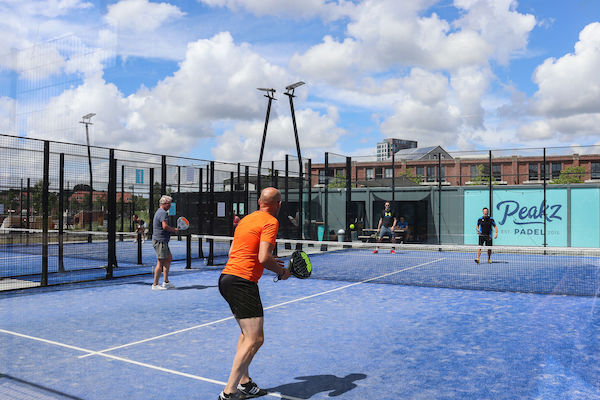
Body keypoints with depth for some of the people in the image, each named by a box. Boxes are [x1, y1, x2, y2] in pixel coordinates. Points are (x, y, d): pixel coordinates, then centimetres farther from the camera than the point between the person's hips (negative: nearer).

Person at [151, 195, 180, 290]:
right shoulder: (163, 213, -14)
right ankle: (155, 285, 1)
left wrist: (172, 229, 12)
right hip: (160, 241, -11)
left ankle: (166, 282, 18)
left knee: (169, 258, 15)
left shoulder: (160, 212, 20)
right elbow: (165, 226, -26)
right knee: (160, 263, -6)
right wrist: (174, 230, -11)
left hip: (162, 241, 11)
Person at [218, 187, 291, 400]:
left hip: (226, 277, 10)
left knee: (247, 333, 21)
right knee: (255, 339, -8)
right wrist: (281, 271, 1)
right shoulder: (270, 222, -7)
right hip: (243, 281, -10)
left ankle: (244, 382, 25)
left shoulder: (246, 219, 19)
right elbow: (264, 257, -18)